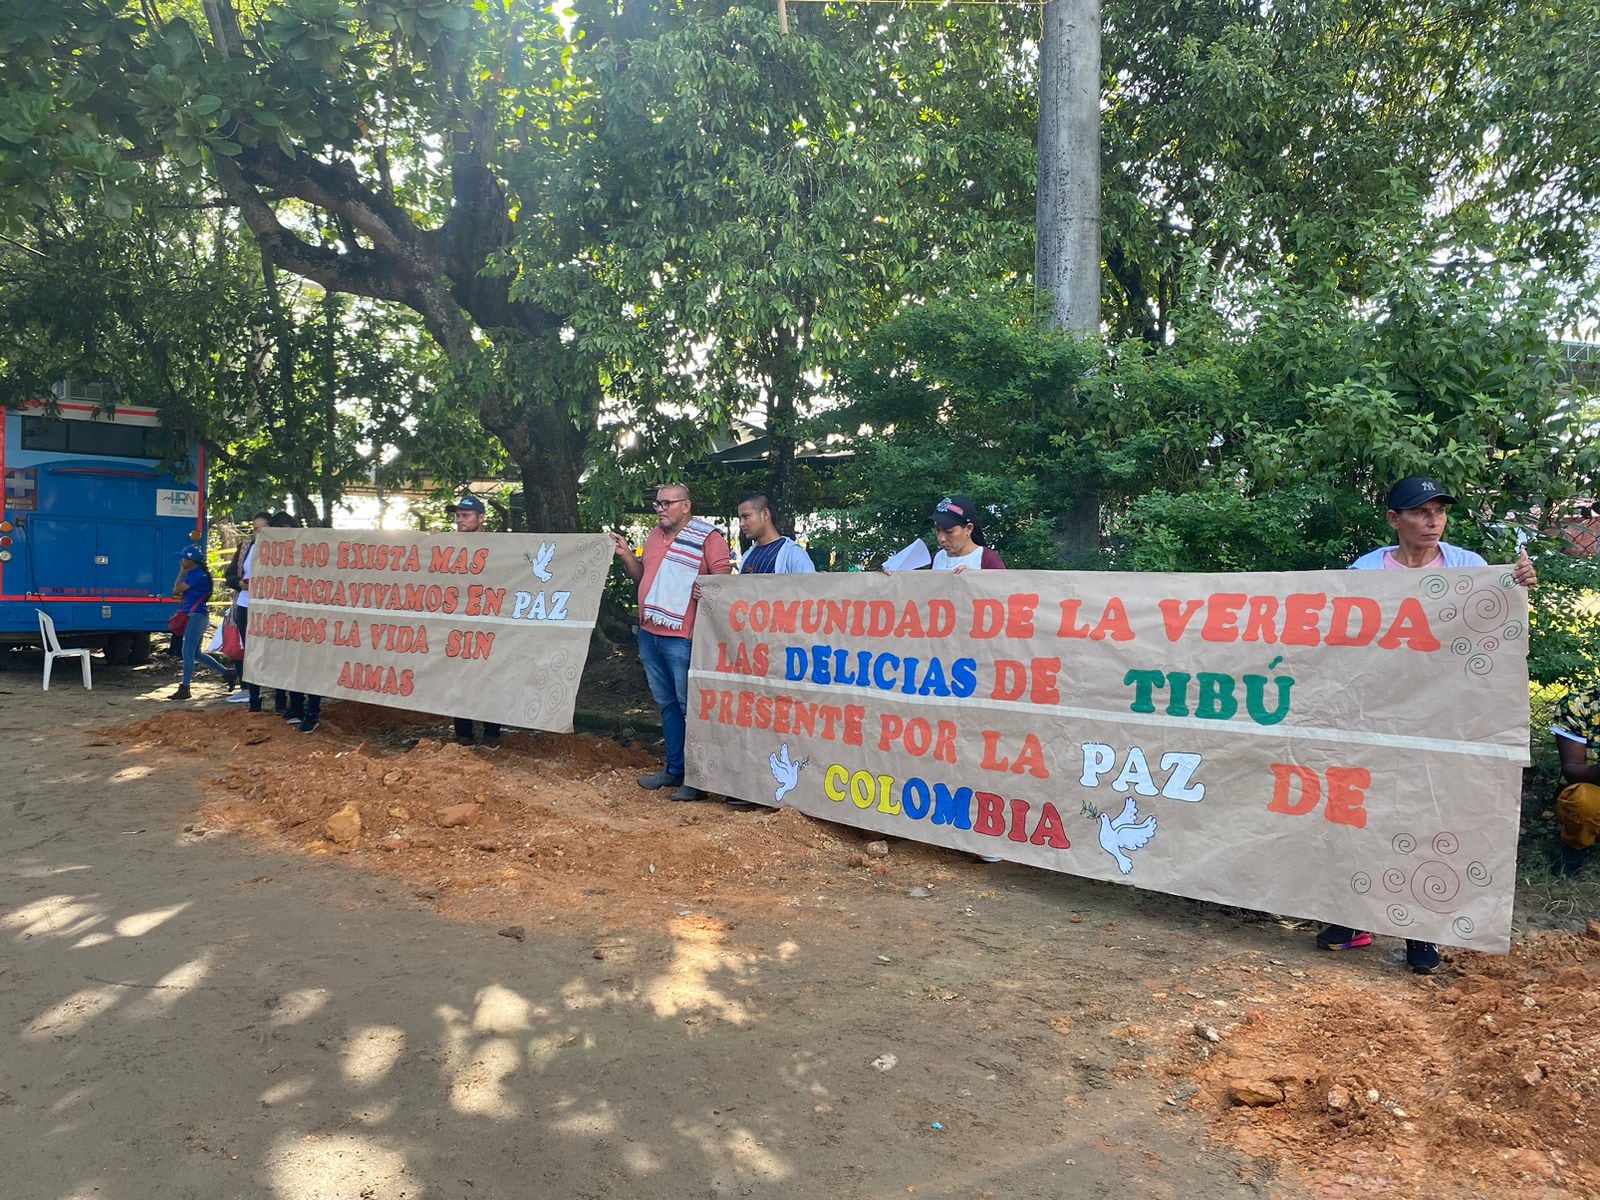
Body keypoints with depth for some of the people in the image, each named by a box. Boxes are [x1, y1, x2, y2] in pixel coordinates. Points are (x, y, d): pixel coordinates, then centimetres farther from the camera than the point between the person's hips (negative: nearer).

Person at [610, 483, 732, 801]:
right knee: (666, 704, 16)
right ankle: (675, 768, 27)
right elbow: (642, 576, 23)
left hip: (682, 638, -8)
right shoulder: (655, 536, 15)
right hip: (649, 634, 8)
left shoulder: (707, 537, -8)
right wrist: (625, 555, 8)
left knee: (690, 706, -2)